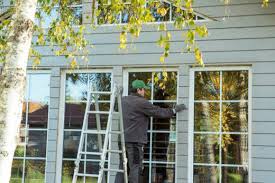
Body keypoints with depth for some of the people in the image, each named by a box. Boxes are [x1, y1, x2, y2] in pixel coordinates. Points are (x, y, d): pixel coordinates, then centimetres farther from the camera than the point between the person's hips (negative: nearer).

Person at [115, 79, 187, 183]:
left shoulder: (123, 100, 13)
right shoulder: (141, 102, -9)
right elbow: (159, 112, -7)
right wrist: (174, 110, 4)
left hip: (123, 139, 8)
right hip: (135, 140, -8)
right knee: (135, 168, -4)